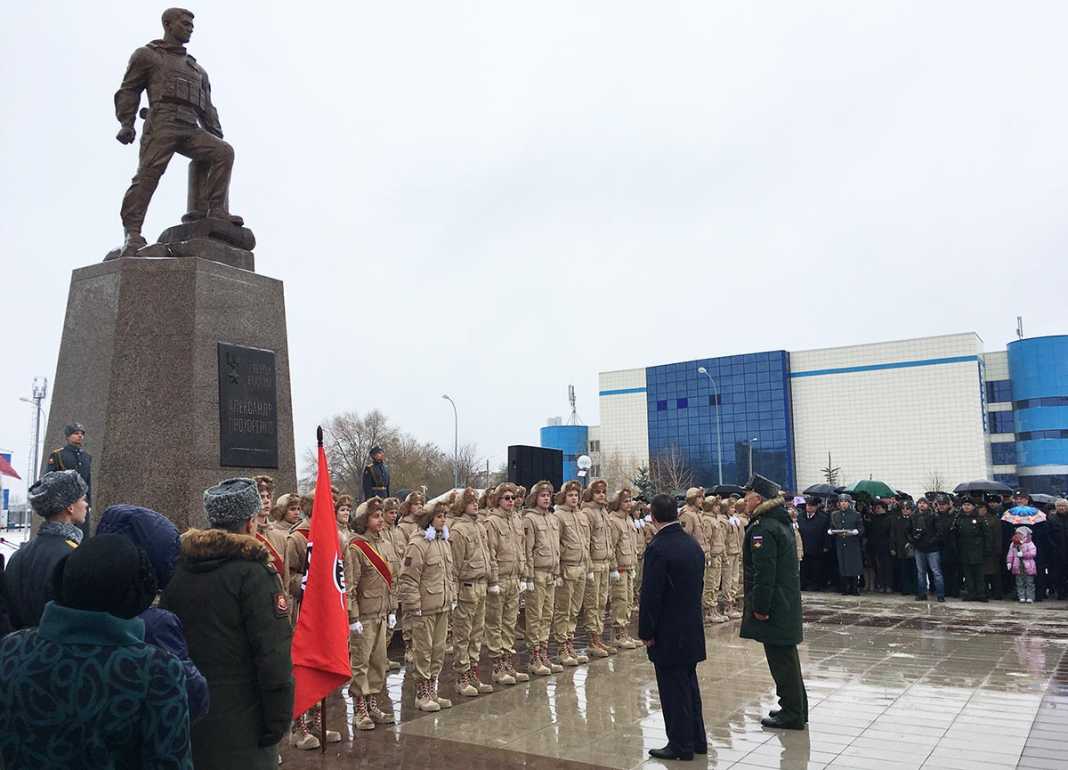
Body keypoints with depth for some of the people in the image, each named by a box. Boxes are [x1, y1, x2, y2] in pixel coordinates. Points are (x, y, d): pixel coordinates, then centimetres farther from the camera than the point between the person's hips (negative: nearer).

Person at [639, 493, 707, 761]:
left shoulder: (657, 548, -19)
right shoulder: (693, 544, 5)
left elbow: (650, 595, -19)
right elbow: (698, 585, 12)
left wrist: (646, 632, -10)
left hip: (668, 634, -8)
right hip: (693, 629, 8)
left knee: (673, 690, 3)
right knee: (689, 684, 19)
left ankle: (681, 745, 13)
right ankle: (697, 740, 28)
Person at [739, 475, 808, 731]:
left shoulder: (763, 529, -18)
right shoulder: (782, 523, 13)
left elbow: (764, 573, -23)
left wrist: (760, 607, -19)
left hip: (773, 604, -10)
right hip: (787, 602, 10)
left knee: (780, 659, -1)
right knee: (786, 656, 18)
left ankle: (792, 714, 7)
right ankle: (797, 709, 28)